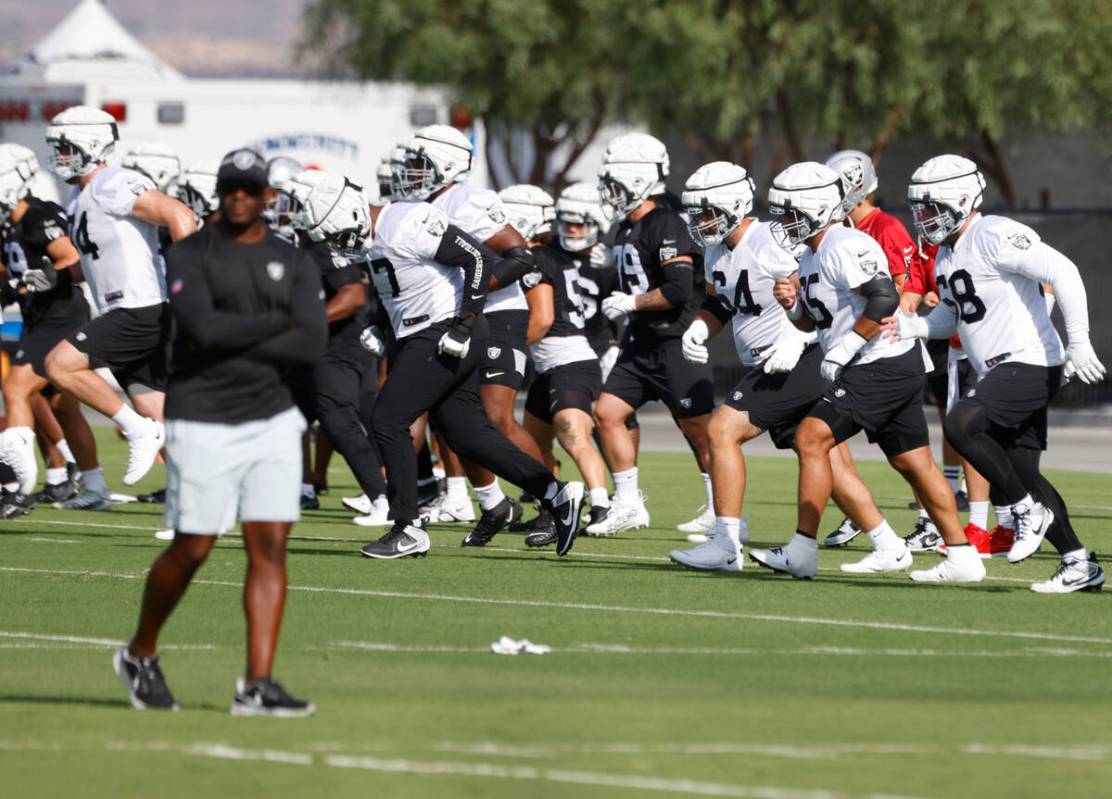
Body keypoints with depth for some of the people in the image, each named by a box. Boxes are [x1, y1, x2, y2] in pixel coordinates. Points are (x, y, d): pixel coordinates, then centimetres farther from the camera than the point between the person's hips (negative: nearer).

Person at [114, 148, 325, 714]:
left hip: (272, 420, 4)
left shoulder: (294, 264, 7)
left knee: (270, 547, -5)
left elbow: (313, 344, -7)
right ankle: (139, 655, 24)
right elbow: (204, 327, -22)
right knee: (192, 551, 0)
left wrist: (233, 343, -13)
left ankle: (257, 686, -6)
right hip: (203, 427, -4)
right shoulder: (189, 256, -4)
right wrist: (278, 323, -11)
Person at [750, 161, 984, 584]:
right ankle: (963, 558, 14)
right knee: (912, 463, 12)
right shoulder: (811, 254, 15)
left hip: (882, 367, -11)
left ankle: (802, 551, -11)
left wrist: (846, 347, -22)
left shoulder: (843, 248, -17)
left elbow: (884, 298, -28)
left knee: (811, 439, -12)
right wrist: (793, 303, 3)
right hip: (899, 367, 11)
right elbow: (811, 319, 25)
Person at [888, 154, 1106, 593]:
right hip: (1000, 372, 10)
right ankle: (1080, 564, 15)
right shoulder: (946, 253, 14)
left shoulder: (995, 237, -16)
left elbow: (1064, 272, -22)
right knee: (1021, 472, 9)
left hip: (1030, 364, -10)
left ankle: (1030, 511, -11)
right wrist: (912, 326, 4)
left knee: (960, 425, -24)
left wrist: (1078, 342, -25)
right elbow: (950, 316, 25)